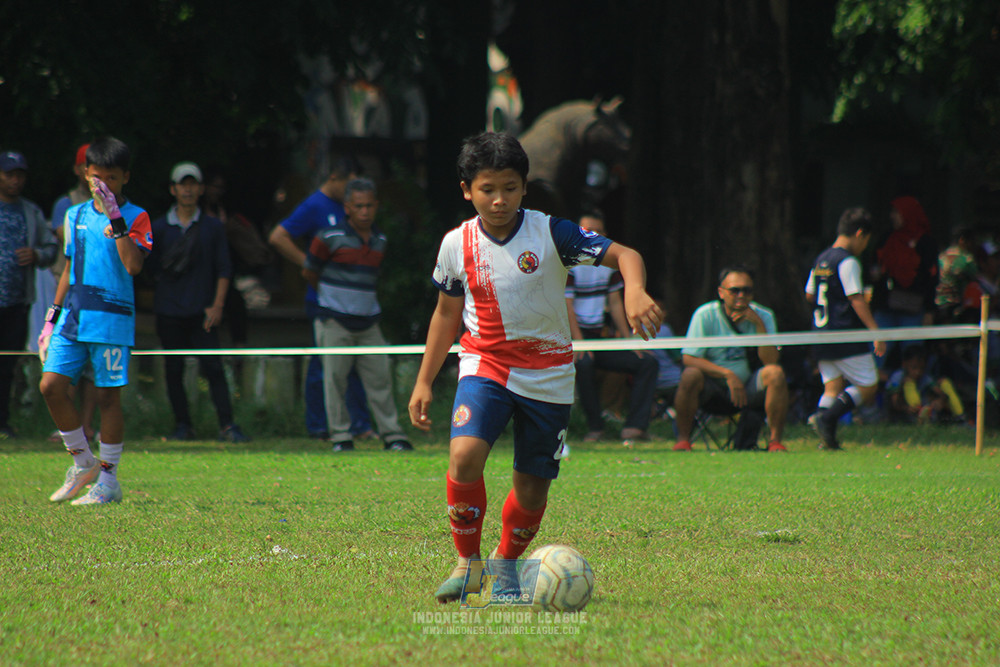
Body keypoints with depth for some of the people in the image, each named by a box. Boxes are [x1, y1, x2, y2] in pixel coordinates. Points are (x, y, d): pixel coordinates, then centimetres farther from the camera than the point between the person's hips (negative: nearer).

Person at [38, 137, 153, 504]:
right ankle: (82, 462, 12)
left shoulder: (135, 218, -3)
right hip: (72, 318, 5)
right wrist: (52, 318, 18)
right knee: (51, 385, -6)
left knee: (108, 395, -2)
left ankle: (108, 480, 8)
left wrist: (114, 219, -21)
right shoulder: (76, 215, 14)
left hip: (112, 321, -5)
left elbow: (133, 266, -19)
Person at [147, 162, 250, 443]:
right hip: (169, 311, 1)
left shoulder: (213, 227, 8)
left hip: (202, 312, -1)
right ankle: (183, 425, 10)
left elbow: (223, 269, 6)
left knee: (213, 366, -9)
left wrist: (217, 306, -3)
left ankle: (227, 425, -11)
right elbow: (151, 267, 9)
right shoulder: (159, 228, 7)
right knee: (173, 370, 3)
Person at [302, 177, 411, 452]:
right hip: (335, 322, -4)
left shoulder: (379, 240, 8)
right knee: (335, 378, -3)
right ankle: (340, 436, 4)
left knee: (380, 378, 2)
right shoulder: (330, 238, -9)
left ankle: (392, 434, 7)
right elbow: (309, 272, 3)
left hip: (368, 322, 4)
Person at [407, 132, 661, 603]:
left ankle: (506, 561, 33)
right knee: (464, 456, -24)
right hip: (484, 366, 1)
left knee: (532, 486, 4)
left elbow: (624, 255, -14)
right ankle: (468, 561, -6)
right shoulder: (457, 245, -2)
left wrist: (634, 291, -37)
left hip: (547, 377, 0)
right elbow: (447, 312, 12)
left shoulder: (550, 233, -11)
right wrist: (423, 382, 13)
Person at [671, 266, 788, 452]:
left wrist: (759, 324, -22)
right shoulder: (705, 315, -8)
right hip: (712, 386, -2)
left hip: (748, 389, 2)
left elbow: (770, 361, -12)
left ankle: (775, 440, -19)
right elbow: (689, 358, -15)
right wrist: (727, 374, -25)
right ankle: (683, 440, -17)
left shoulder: (763, 316, -2)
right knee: (691, 375, -33)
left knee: (776, 373, -27)